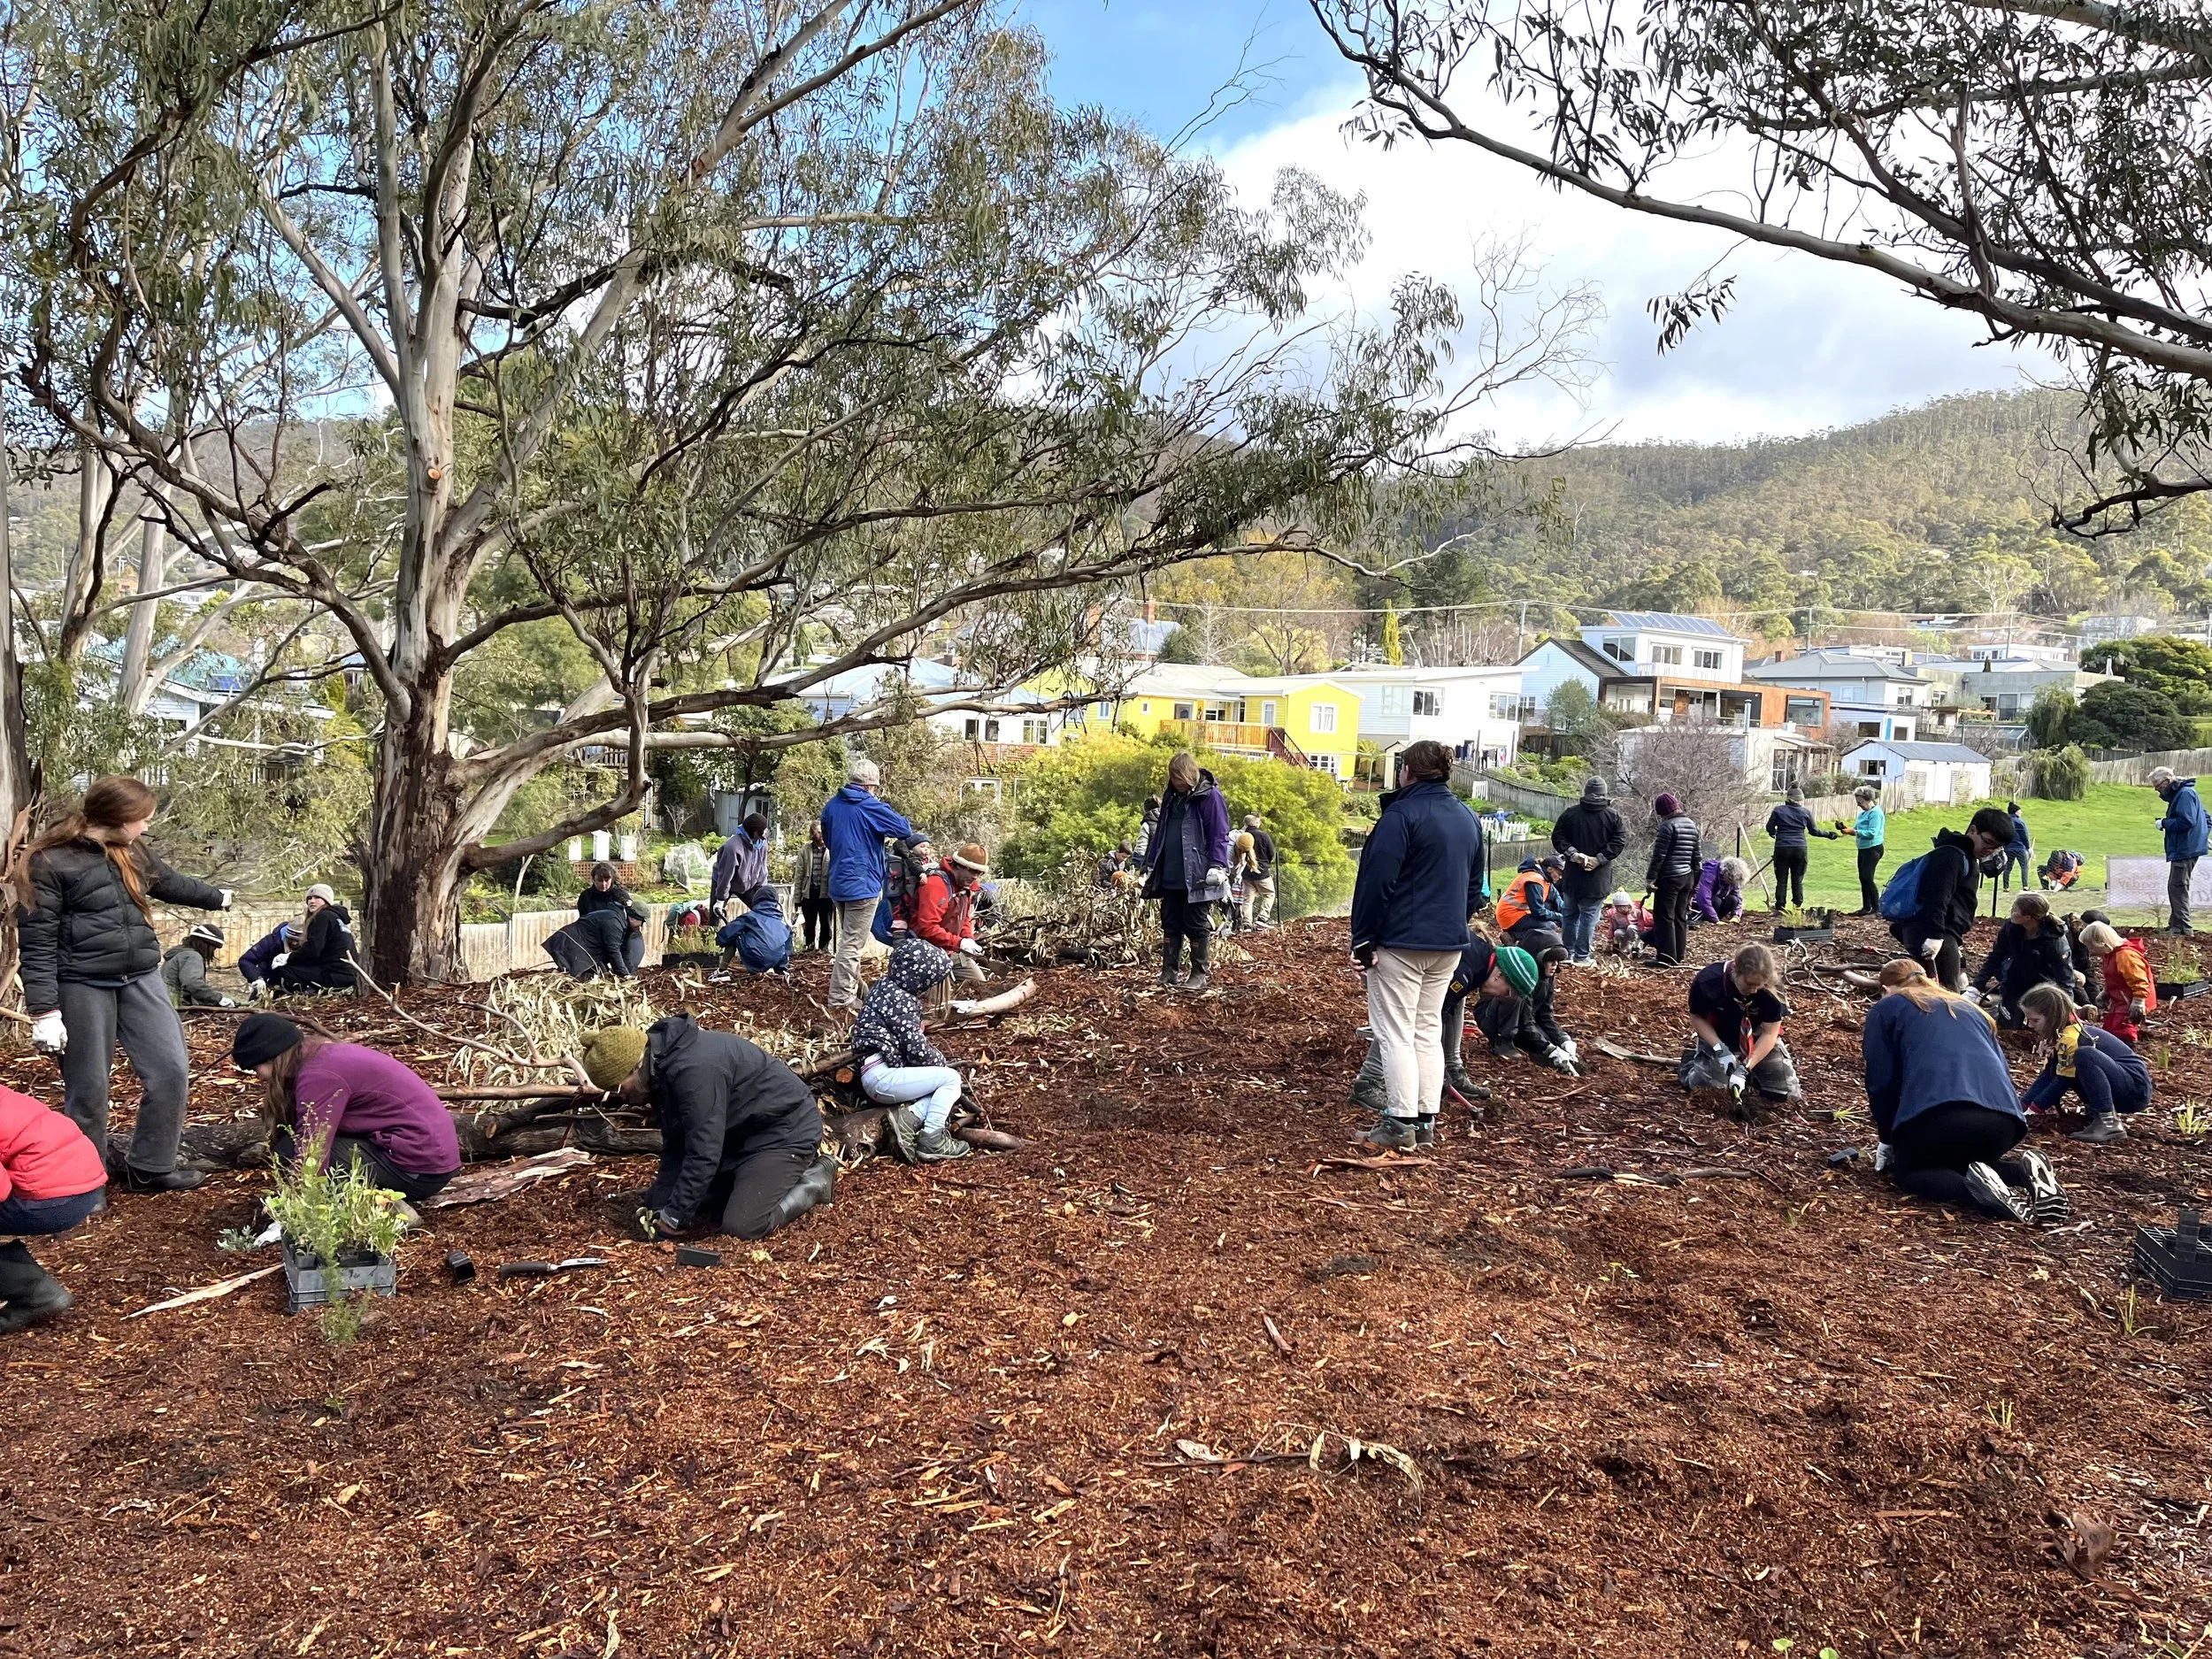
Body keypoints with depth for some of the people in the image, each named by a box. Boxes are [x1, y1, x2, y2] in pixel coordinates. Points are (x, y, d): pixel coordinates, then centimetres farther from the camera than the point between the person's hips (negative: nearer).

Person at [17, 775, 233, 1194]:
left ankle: (150, 1168, 17)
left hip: (140, 978, 6)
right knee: (88, 1089, 2)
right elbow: (36, 942, -13)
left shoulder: (132, 851, 8)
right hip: (83, 986, -6)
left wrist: (217, 897, 46)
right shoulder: (49, 862, -11)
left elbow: (169, 882, 30)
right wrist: (44, 1010, -18)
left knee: (172, 1070, 2)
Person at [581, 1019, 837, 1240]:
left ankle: (816, 1181, 2)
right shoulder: (661, 1067, 1)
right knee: (697, 1205, 10)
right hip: (743, 1133, 10)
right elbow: (675, 1147, 6)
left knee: (742, 1225, -20)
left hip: (786, 1130, -10)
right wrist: (658, 1202, -5)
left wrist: (675, 1217, -23)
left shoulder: (694, 1069, -32)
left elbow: (703, 1153, -31)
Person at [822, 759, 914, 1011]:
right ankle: (840, 998, -4)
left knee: (849, 940, 21)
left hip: (838, 883, 8)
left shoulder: (831, 806, 7)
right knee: (852, 944, -4)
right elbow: (905, 830, -7)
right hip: (863, 885, -8)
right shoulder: (871, 807, -14)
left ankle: (853, 988, 29)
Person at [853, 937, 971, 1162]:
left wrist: (941, 1062, 11)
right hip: (883, 1077, -10)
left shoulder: (888, 987, 15)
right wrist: (944, 1064, 0)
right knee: (951, 1079, -8)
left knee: (941, 1086, 9)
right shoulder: (900, 1000, -15)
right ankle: (931, 1141, -11)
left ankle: (907, 1118, -9)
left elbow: (913, 1042, 21)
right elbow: (917, 1050, -18)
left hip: (884, 1071, 10)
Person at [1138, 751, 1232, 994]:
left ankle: (1199, 975, 8)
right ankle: (1169, 972, 16)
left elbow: (1219, 837, -12)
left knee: (1197, 927, 0)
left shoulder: (1210, 797, -8)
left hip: (1197, 878, -7)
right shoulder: (1172, 797, 13)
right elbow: (1160, 832, 20)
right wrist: (1150, 863, 19)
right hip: (1170, 877, 7)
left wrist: (1217, 866, -20)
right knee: (1170, 925, 9)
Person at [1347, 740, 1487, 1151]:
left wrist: (1363, 940, -13)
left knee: (1395, 1034, -3)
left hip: (1400, 943, -8)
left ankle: (1401, 1123, -4)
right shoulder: (1467, 818, 12)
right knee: (1429, 1031, 14)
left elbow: (1376, 883, -17)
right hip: (1449, 944, 8)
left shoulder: (1401, 815, -14)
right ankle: (1426, 1118, 16)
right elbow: (1476, 886, 19)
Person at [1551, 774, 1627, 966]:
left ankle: (1568, 953, 21)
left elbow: (1557, 838, -3)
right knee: (1589, 916, 1)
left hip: (1572, 874, 3)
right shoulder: (1613, 817, -4)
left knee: (1571, 915, 14)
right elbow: (1619, 841, -12)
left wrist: (1573, 854, -8)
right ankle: (1582, 956, 1)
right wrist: (1599, 859, -13)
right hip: (1597, 876, -2)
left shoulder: (1570, 813, 1)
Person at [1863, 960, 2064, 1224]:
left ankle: (1975, 1186, -11)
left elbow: (1880, 1081, 13)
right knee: (1962, 1164, 32)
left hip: (1938, 1113, -6)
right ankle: (2025, 1173, 2)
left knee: (1907, 1171, 19)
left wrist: (1888, 1139, 27)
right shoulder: (1968, 1008, 35)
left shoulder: (1887, 1008, 21)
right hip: (2004, 1118, 6)